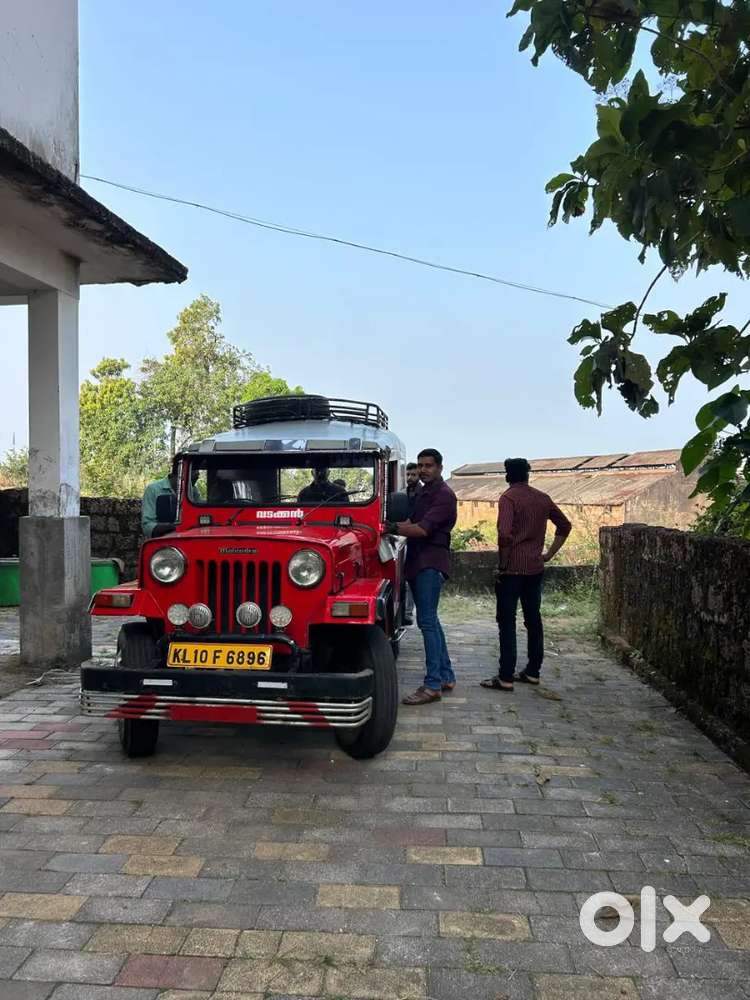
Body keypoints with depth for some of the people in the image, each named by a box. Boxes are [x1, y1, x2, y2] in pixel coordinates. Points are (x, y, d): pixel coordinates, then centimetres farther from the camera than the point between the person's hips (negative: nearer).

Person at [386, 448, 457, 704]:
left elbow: (423, 529, -20)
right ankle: (446, 676, 23)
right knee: (430, 620, 13)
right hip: (417, 562, 10)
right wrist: (391, 526, 5)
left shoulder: (444, 494, -10)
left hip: (431, 563, -10)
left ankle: (433, 685, -11)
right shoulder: (422, 493, 20)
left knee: (427, 621, -13)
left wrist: (393, 528, -27)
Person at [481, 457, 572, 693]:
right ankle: (533, 672, 20)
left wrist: (502, 565, -12)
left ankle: (506, 678, -3)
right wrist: (549, 554, 16)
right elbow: (565, 526, 17)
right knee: (533, 620, 13)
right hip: (536, 568, 6)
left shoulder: (509, 497, -10)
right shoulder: (542, 498, 10)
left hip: (512, 568, -6)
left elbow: (505, 534, -22)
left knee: (507, 622, -3)